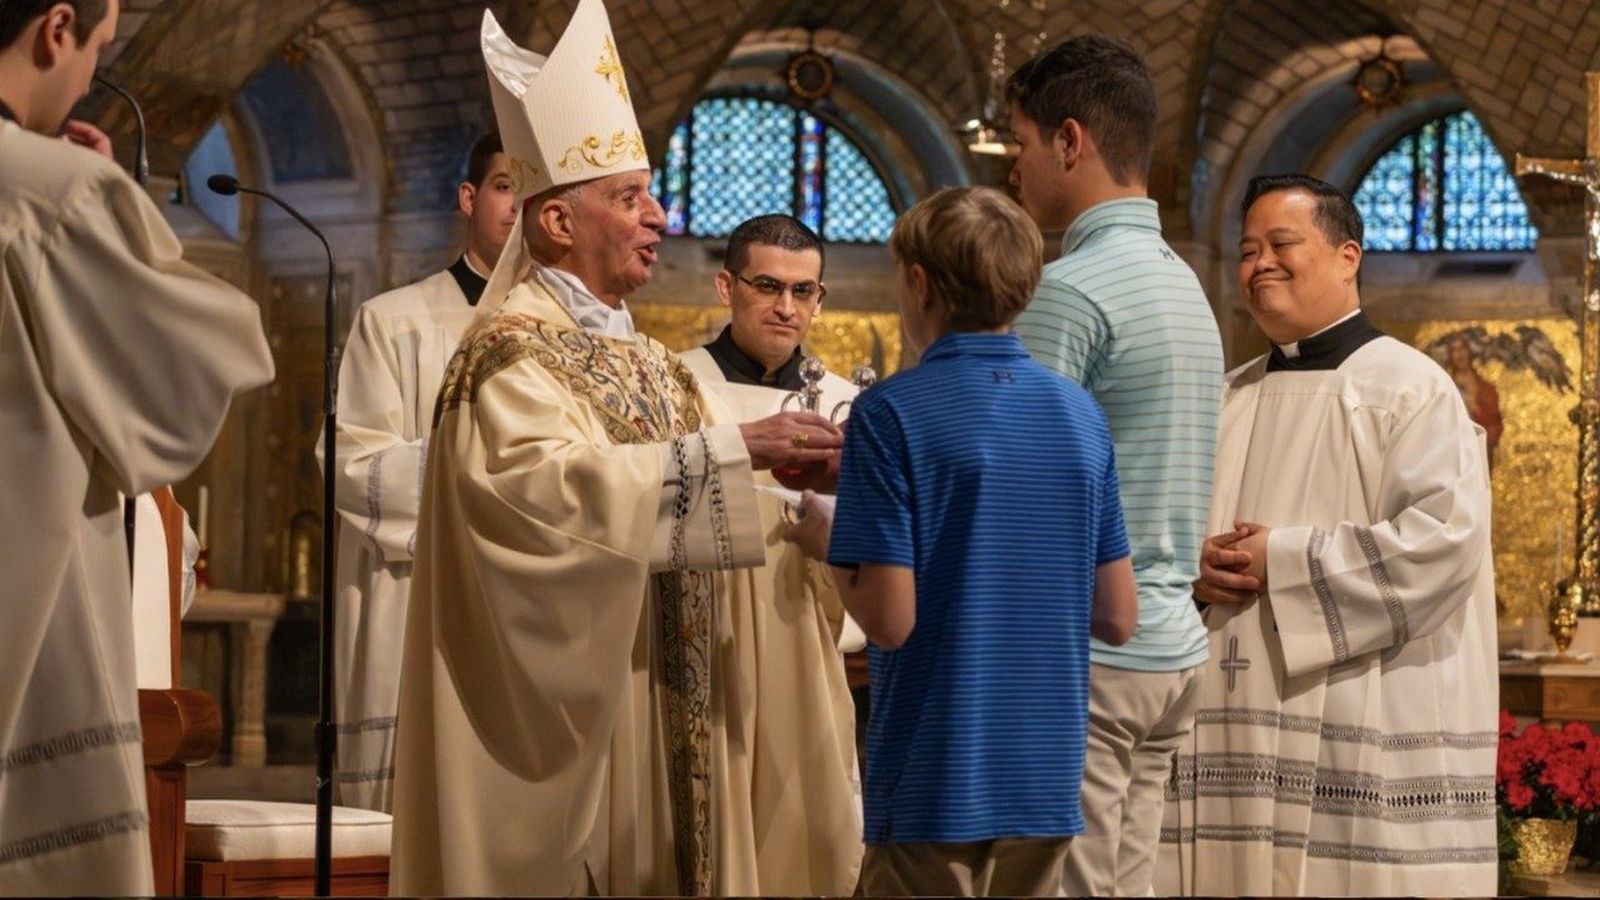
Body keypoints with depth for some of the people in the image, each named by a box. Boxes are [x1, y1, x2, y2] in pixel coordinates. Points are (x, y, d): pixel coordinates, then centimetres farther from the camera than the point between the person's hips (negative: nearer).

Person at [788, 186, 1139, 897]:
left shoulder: (892, 414, -12)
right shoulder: (1081, 415, 4)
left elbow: (889, 619, -16)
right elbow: (1116, 619, 6)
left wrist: (826, 542, 2)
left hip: (933, 785, -5)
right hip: (1047, 782, 5)